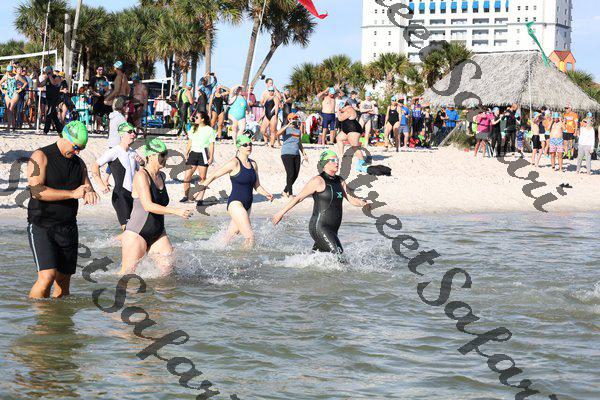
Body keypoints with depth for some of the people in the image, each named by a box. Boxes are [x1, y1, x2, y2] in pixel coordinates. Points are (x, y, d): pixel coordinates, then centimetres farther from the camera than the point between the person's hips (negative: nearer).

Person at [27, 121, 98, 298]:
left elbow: (88, 187, 14)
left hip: (68, 228, 6)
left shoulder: (78, 163, 14)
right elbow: (36, 190, -18)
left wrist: (90, 194, -13)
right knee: (47, 276, -20)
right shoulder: (40, 156, -6)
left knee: (64, 281, 4)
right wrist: (72, 193, -21)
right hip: (41, 225, -6)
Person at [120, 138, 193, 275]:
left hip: (158, 234, 7)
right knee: (127, 275, -2)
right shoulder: (141, 176, -15)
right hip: (137, 235, -7)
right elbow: (148, 206, -26)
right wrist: (176, 211, -30)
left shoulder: (162, 176, 9)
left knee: (169, 271, -3)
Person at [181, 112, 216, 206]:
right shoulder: (193, 128, 13)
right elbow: (190, 142, 18)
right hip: (193, 153, 4)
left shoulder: (209, 130, 0)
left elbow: (211, 145, 0)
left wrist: (211, 157, -6)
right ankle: (186, 196, 7)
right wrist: (186, 153, 11)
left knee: (202, 178, -1)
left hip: (203, 154, -4)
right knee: (187, 176, -4)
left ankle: (200, 198, 5)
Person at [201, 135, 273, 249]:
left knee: (229, 238, 16)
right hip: (235, 204, -7)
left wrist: (267, 194, -3)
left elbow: (257, 186, 16)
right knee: (250, 236, -18)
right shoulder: (234, 163, -11)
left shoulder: (253, 164, 11)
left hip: (247, 205, 7)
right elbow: (214, 176, -4)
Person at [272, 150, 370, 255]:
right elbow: (298, 198, -3)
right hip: (320, 227, -7)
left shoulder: (340, 181, 14)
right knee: (338, 254, -19)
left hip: (332, 230, 7)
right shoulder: (318, 181, -8)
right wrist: (281, 213, 0)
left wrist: (363, 203, -9)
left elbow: (352, 199, 14)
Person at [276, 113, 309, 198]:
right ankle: (290, 194, -7)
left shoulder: (298, 130, 19)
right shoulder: (286, 128, 1)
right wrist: (288, 125, -25)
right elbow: (278, 133, -21)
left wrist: (304, 154, 20)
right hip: (287, 153, -6)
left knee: (296, 174, 3)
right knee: (290, 174, -13)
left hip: (296, 154, 6)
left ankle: (285, 191, 20)